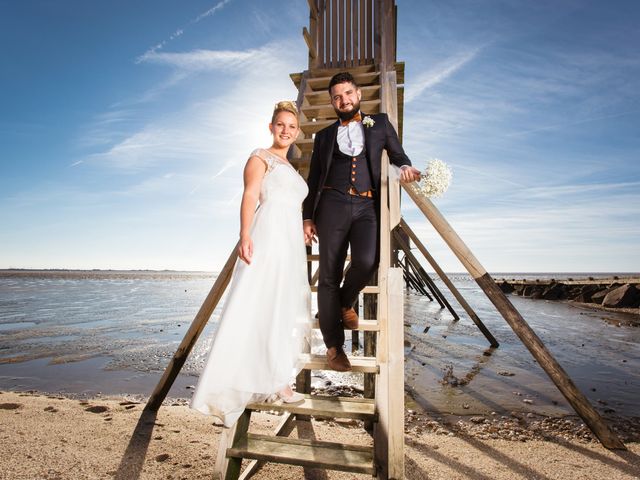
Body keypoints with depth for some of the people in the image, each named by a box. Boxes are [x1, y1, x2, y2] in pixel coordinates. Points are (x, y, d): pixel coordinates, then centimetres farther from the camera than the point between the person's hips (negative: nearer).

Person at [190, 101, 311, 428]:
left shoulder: (291, 170, 27)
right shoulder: (260, 157, 4)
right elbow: (249, 196, -11)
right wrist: (244, 235, -25)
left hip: (292, 243, 8)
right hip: (267, 237, -8)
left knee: (284, 311, 7)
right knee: (256, 306, -12)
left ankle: (279, 382, 15)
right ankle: (228, 386, -7)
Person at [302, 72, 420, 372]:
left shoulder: (380, 123, 19)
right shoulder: (324, 135, 20)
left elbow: (397, 155, 19)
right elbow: (313, 179, 17)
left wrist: (405, 167, -6)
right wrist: (307, 217, 9)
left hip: (367, 206, 0)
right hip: (333, 206, 1)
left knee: (366, 261, -25)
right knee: (329, 275, -3)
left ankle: (346, 302, 9)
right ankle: (334, 346, 10)